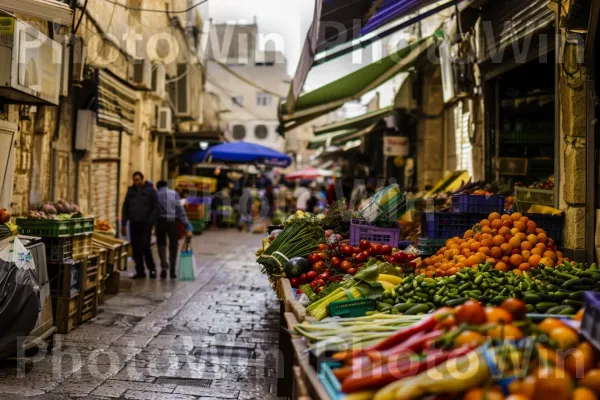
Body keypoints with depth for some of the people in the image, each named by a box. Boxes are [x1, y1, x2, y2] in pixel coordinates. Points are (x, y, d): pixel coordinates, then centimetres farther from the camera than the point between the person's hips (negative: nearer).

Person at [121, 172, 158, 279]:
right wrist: (123, 224, 9)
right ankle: (140, 271, 12)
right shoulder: (130, 191, 12)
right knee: (136, 249, 4)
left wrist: (150, 222, -13)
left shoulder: (150, 190, 0)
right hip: (133, 224, 4)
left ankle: (152, 268, 9)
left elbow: (155, 207, -3)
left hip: (145, 224, -4)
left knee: (145, 247, -9)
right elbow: (125, 208, 15)